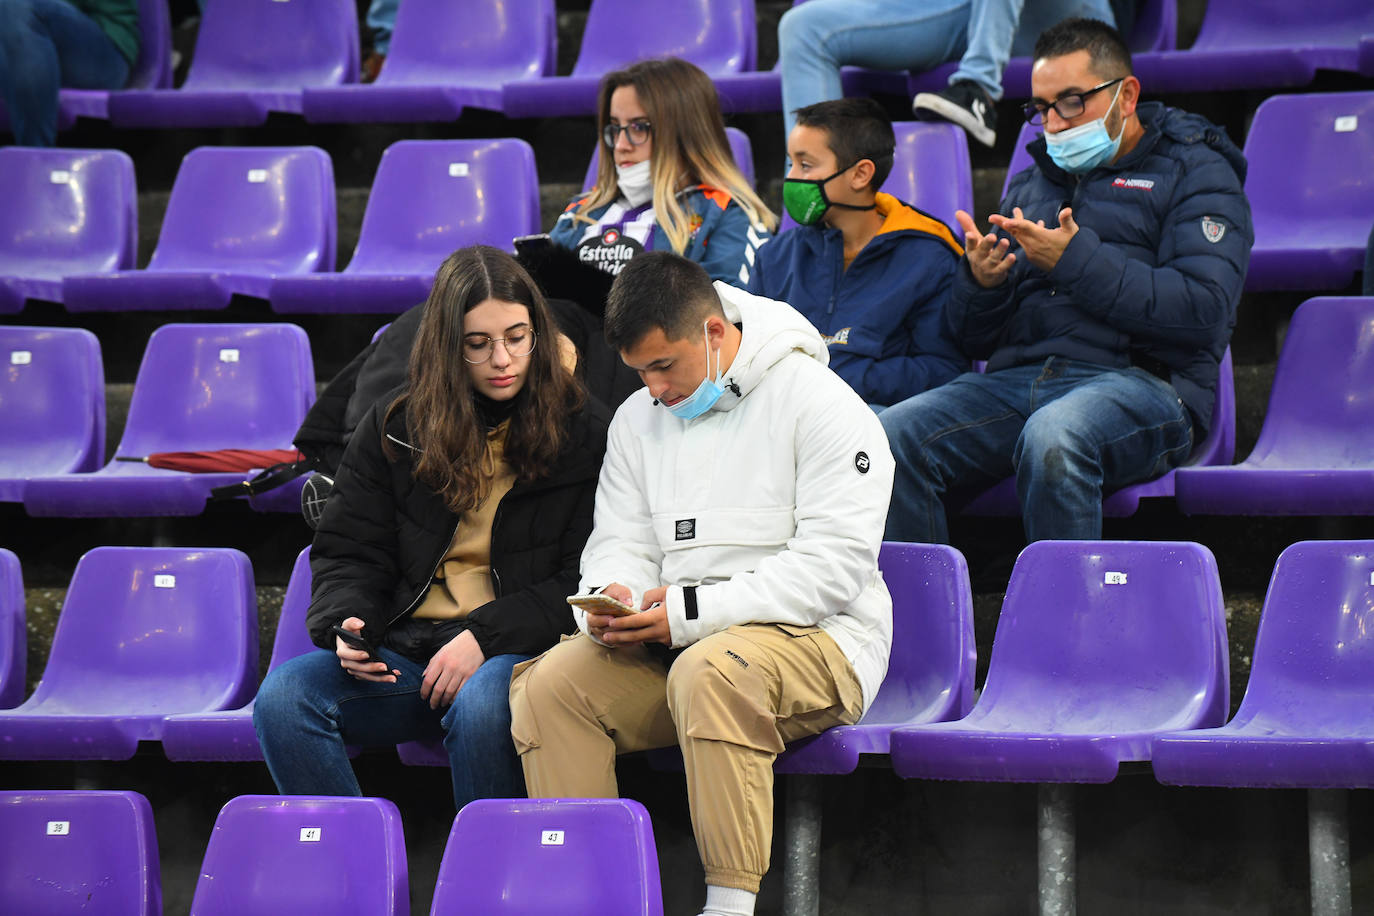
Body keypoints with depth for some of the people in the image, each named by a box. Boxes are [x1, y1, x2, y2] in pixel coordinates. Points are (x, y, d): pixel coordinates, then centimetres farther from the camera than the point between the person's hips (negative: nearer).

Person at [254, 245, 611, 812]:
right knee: (282, 697, -25)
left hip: (517, 651, -3)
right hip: (406, 651, 3)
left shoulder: (584, 432, 5)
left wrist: (485, 636, -13)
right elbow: (347, 552, 16)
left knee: (480, 704, -39)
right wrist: (347, 624, -8)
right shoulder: (394, 427, 14)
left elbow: (585, 581, 1)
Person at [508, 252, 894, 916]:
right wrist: (611, 602, -14)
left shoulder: (820, 404, -8)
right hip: (678, 645, 6)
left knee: (708, 670, -38)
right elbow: (621, 544, 13)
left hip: (816, 641, -6)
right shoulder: (638, 419, 14)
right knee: (550, 684, -20)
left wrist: (693, 611, -22)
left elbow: (835, 565, -16)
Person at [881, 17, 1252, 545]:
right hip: (1014, 378, 5)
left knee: (1051, 438, -39)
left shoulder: (1193, 172, 9)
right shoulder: (1030, 185, 27)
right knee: (892, 438, -22)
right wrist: (980, 281, 1)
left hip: (1137, 380, -5)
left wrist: (1078, 262, -11)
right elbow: (974, 339, 24)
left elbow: (1203, 313, -8)